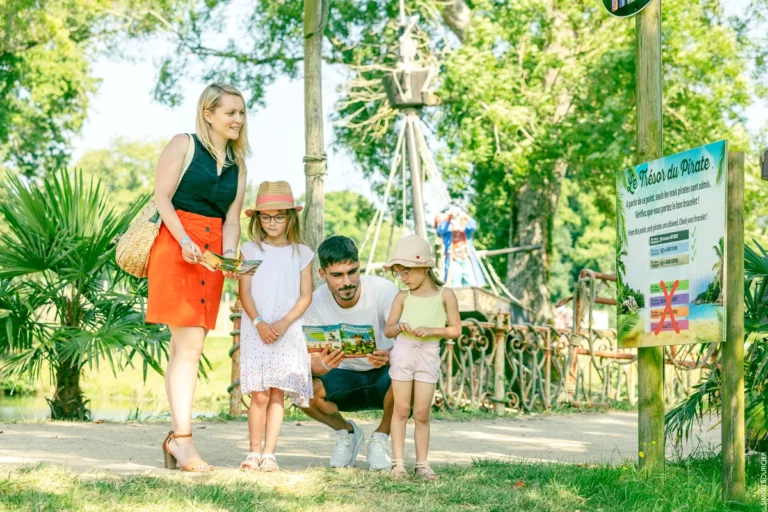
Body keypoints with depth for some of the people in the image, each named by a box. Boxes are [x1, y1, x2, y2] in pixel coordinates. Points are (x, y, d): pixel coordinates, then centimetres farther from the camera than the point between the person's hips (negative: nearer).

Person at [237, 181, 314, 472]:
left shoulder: (301, 253, 8)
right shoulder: (250, 250, 7)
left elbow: (305, 296, 3)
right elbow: (245, 292, 1)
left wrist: (284, 323, -11)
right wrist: (259, 323, -12)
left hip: (288, 333, 1)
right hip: (255, 331, -1)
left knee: (277, 394, -2)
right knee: (259, 394, -6)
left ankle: (269, 454, 2)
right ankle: (254, 453, 2)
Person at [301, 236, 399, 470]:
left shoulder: (383, 290, -23)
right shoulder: (316, 302, -17)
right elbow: (310, 359, -19)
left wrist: (389, 356, -52)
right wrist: (321, 366, -44)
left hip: (383, 373, -2)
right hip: (345, 375, 2)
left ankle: (381, 437, -5)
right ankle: (345, 431, 5)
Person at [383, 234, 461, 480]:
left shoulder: (445, 295, -1)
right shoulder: (403, 297, 4)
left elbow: (455, 330, 0)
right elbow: (387, 330, 7)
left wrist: (431, 330, -15)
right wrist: (398, 327, -15)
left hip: (428, 354, -1)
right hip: (403, 351, 1)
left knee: (422, 413, 1)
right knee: (401, 409, 3)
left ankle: (422, 464, 9)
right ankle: (398, 462, 6)